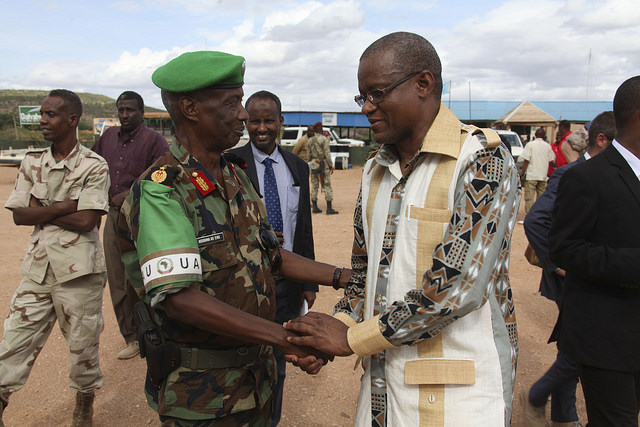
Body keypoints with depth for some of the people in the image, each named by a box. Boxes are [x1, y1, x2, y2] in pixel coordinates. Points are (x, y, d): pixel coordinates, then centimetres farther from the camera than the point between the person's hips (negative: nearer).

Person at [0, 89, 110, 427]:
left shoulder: (94, 167, -7)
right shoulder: (31, 162, 8)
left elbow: (86, 221, -16)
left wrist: (41, 210, -8)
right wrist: (64, 206, -12)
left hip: (78, 271, -4)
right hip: (38, 268, 4)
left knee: (82, 347, 11)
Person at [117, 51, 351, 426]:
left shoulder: (237, 176, 6)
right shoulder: (160, 189, -21)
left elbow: (271, 255, 9)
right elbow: (179, 297, -31)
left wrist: (345, 277, 1)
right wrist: (285, 337, -33)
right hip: (201, 391, -7)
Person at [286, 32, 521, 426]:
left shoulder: (483, 159, -14)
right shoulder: (376, 171, 9)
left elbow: (459, 285, -23)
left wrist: (352, 338, -16)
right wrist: (335, 330, -5)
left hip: (457, 393, -6)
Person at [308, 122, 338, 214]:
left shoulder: (310, 140, 8)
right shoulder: (324, 139, -10)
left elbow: (308, 154, 10)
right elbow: (327, 153, -14)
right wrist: (331, 165, -8)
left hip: (313, 165, 6)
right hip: (323, 165, -6)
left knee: (314, 186, 9)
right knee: (327, 186, -2)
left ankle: (315, 207, 11)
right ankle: (329, 208, -3)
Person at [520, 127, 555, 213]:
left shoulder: (530, 144, -4)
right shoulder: (548, 146, 5)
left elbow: (526, 161, -9)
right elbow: (551, 162, 6)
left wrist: (522, 174, -4)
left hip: (531, 175, -4)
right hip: (543, 176, 4)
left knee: (529, 198, -3)